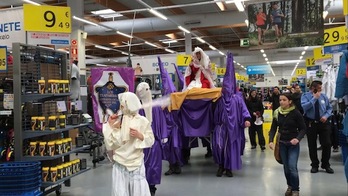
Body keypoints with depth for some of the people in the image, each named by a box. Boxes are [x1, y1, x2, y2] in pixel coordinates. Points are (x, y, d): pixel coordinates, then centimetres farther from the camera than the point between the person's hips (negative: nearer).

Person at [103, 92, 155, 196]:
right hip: (120, 164, 2)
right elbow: (110, 143, 0)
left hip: (136, 163, -1)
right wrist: (110, 125, -4)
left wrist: (139, 136, -17)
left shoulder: (142, 121, -5)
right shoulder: (117, 120, -1)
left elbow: (150, 141, -1)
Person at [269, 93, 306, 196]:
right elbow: (273, 128, 3)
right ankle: (290, 186, 29)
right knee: (286, 167, 10)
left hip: (293, 143, -3)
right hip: (282, 143, 4)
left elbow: (303, 128, -6)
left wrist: (298, 138, -22)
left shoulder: (296, 113, -11)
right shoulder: (277, 113, -1)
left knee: (292, 167, -10)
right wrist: (271, 141, -10)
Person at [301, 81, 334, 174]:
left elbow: (329, 108, 10)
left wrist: (326, 116, -8)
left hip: (323, 122, 2)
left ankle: (326, 164, 18)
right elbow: (304, 107, -23)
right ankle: (314, 165, 22)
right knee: (312, 145, 7)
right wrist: (314, 98, -23)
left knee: (327, 144, 0)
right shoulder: (305, 96, -5)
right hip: (311, 123, -2)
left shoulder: (323, 96, 5)